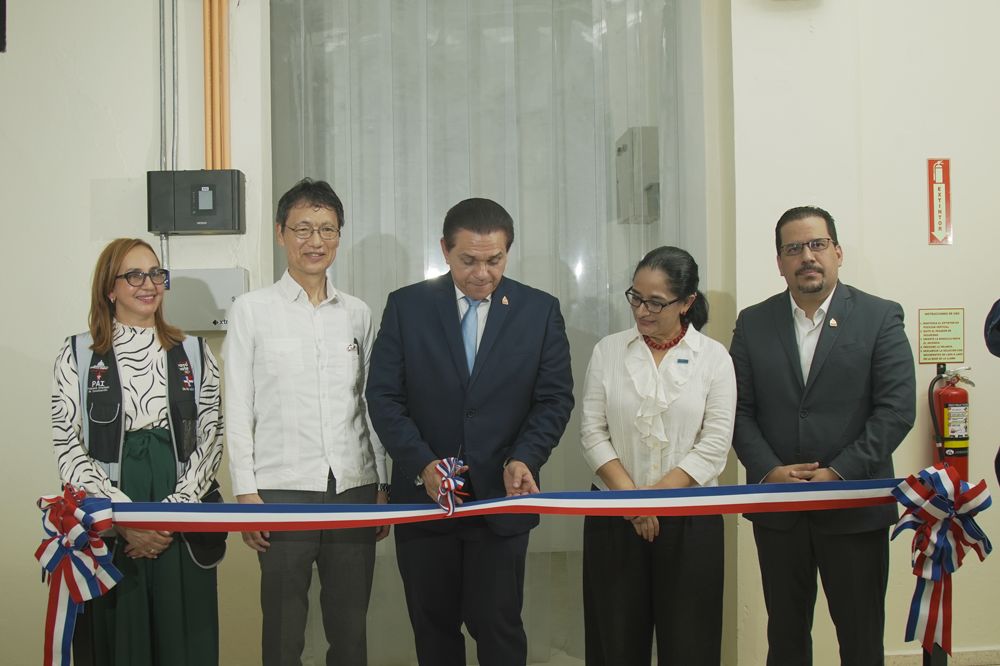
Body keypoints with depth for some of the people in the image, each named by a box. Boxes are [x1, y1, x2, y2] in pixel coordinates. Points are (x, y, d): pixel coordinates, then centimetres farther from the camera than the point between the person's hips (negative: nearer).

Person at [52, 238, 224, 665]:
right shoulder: (78, 356, 5)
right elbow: (68, 448, -2)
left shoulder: (194, 353, 10)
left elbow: (211, 438, 4)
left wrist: (173, 512, -10)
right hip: (105, 525, -1)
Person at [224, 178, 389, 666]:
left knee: (350, 626, 8)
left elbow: (371, 405, 13)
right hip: (283, 488, -3)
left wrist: (383, 487, 9)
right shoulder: (252, 310, 2)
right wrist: (245, 492, -6)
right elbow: (238, 408, 0)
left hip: (354, 486, 3)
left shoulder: (358, 314, 11)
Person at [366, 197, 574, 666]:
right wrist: (421, 464, -16)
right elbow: (384, 395, -2)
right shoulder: (406, 306, 0)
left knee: (498, 627, 1)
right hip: (424, 496, 1)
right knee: (433, 627, 12)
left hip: (501, 498, -1)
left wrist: (524, 459, -16)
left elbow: (555, 398, 1)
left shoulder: (540, 310, 1)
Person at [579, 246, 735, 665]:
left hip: (690, 520, -1)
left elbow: (714, 445, -5)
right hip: (613, 518, 1)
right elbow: (592, 432, 1)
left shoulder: (713, 357, 0)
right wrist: (629, 496, -12)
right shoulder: (608, 351, 4)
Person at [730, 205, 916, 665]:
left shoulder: (880, 317, -1)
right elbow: (739, 409, 3)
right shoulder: (753, 323, 6)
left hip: (855, 505, -2)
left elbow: (896, 408, -8)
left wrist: (838, 473, -15)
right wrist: (768, 472, -11)